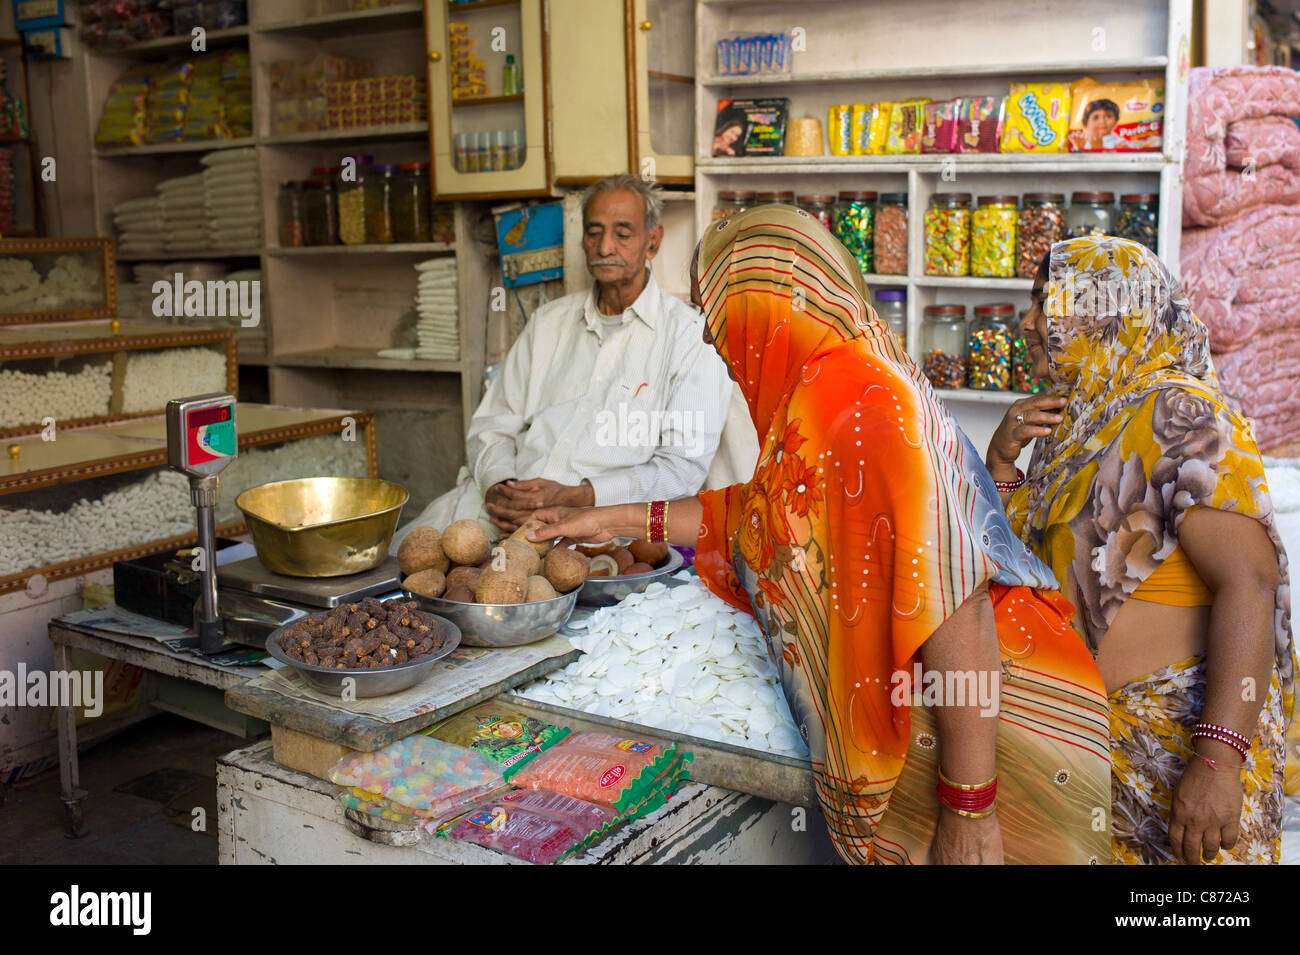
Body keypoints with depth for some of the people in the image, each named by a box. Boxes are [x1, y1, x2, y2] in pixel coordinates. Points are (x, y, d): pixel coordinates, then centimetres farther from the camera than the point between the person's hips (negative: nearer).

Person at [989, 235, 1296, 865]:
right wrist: (1001, 457, -2)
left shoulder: (1179, 418, -16)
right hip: (1082, 729, 8)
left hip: (1179, 737, -8)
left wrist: (1218, 761, -32)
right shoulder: (1080, 422, 9)